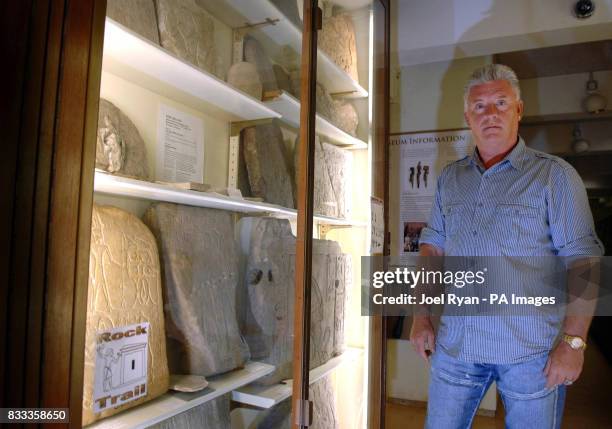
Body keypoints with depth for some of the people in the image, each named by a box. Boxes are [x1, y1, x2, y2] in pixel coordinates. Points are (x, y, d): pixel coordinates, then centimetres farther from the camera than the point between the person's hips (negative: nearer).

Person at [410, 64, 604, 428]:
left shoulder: (554, 175, -3)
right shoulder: (450, 179, 9)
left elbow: (581, 259, -8)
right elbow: (433, 247, 11)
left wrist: (573, 342, -15)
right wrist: (421, 316, 5)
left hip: (531, 350, -3)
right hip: (455, 345, 4)